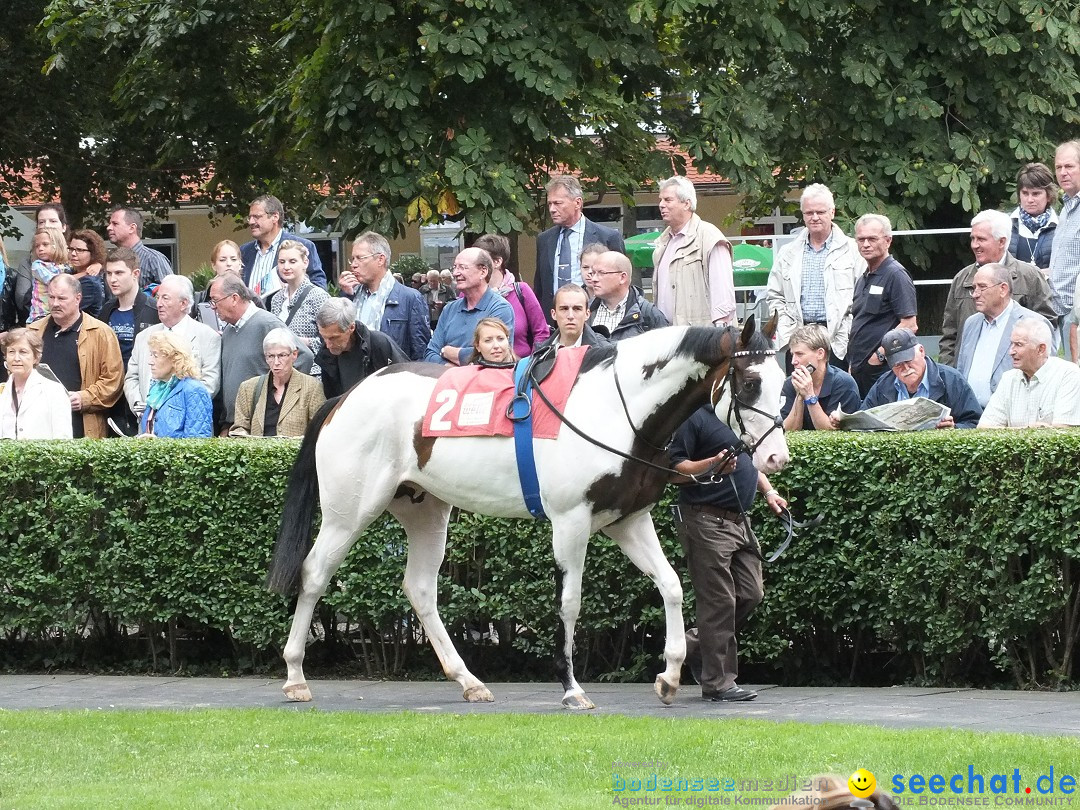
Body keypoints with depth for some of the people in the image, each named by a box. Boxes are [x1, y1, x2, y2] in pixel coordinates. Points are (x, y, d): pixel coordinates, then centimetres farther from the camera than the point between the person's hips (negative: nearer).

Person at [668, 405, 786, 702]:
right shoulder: (695, 417, -11)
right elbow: (674, 469, -15)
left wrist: (768, 491, 17)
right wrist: (711, 466, -29)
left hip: (738, 520, 9)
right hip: (706, 521, -9)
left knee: (750, 594, 7)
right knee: (719, 601, -7)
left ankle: (695, 645, 25)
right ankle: (718, 682, -2)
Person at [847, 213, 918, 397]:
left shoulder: (896, 275, -8)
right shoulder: (862, 280, 20)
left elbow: (910, 325, -16)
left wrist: (881, 354, -16)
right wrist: (852, 364, 16)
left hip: (883, 370, -9)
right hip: (858, 371, 9)